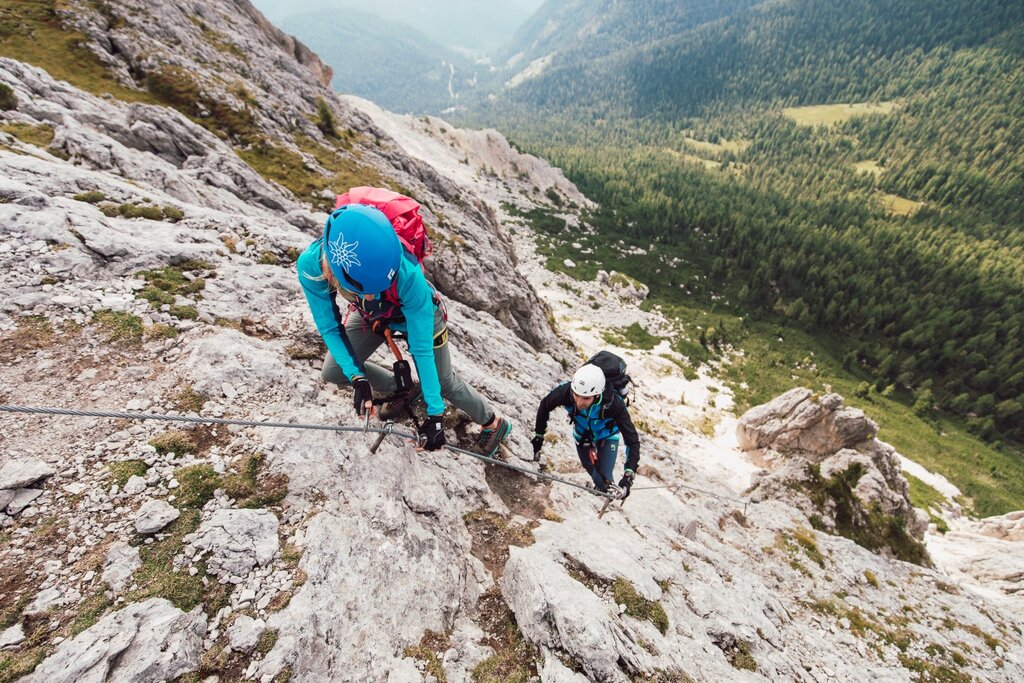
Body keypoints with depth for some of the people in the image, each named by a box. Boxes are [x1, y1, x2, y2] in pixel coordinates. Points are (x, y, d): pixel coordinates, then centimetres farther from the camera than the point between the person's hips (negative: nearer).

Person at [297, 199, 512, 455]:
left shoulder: (407, 274, -45)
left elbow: (422, 349, -34)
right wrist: (357, 377, -28)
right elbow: (329, 328, -18)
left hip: (418, 314, -4)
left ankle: (493, 424, 33)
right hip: (371, 316, 4)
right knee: (334, 371, 4)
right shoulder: (311, 265, -35)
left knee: (444, 384, 5)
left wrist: (435, 413, -29)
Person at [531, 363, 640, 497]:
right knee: (589, 467, 19)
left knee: (604, 477, -4)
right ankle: (600, 488, 51)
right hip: (582, 433, 2)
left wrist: (629, 475, -45)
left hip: (607, 435, -2)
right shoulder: (565, 390, -40)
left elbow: (632, 441, -36)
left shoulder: (614, 403, -43)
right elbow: (545, 406, -17)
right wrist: (538, 435, -8)